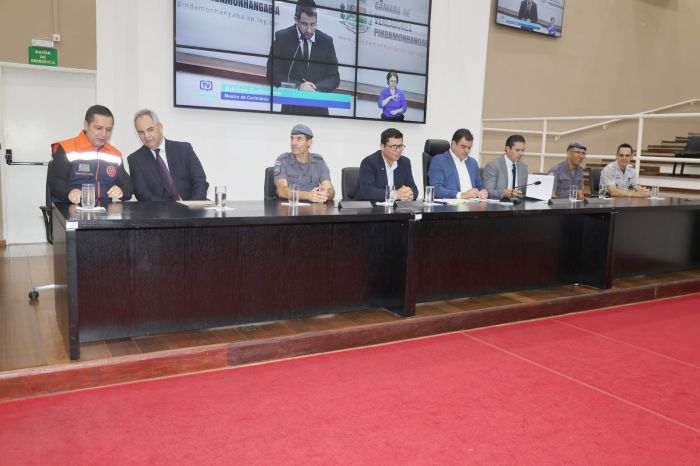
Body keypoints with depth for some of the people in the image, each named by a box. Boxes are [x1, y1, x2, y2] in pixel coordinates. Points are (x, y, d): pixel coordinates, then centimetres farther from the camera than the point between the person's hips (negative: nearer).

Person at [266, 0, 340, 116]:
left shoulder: (326, 41, 4)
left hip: (318, 108, 2)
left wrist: (316, 88, -14)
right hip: (291, 106, -1)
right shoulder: (282, 37, -2)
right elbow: (272, 74, -4)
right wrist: (298, 86, -18)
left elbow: (334, 77, 6)